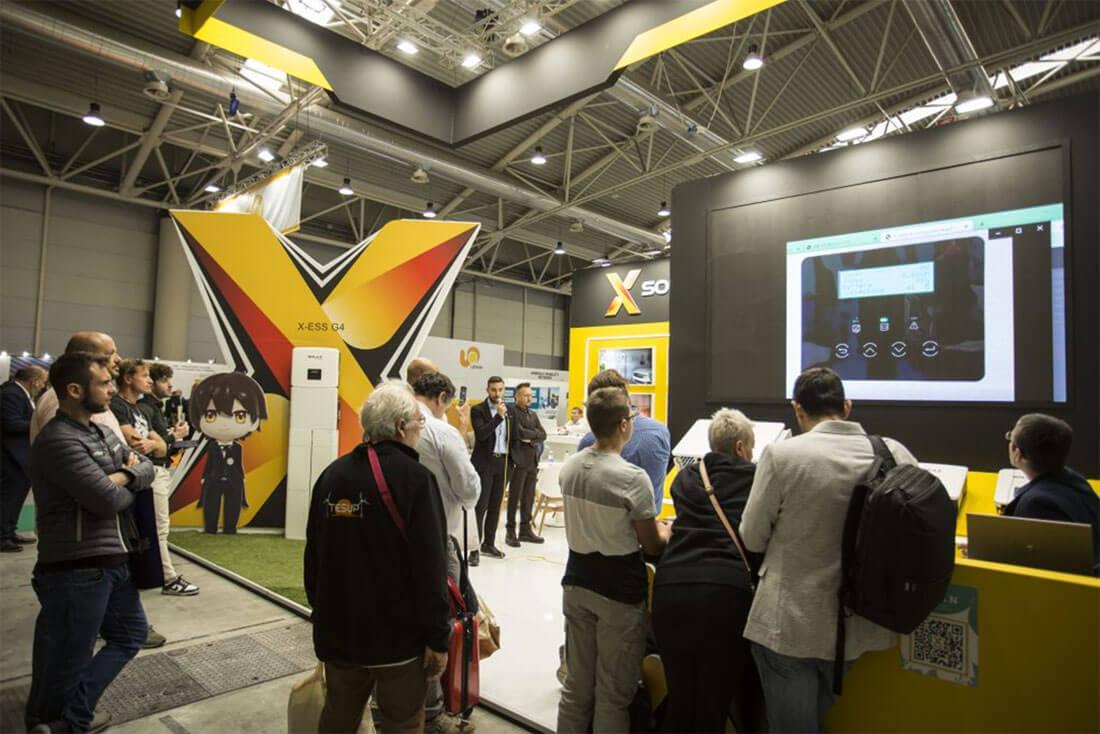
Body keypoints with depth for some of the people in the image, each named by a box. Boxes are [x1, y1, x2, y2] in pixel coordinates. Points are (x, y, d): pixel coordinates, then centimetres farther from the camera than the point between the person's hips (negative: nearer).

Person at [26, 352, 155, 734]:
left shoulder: (102, 432, 11)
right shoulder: (59, 441, -20)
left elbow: (147, 469, 10)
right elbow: (109, 500, -25)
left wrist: (123, 476, -12)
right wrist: (129, 483, -3)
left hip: (112, 562, 10)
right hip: (78, 569, -10)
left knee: (131, 632, 22)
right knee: (68, 659, 8)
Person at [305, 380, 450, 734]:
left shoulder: (332, 474, 1)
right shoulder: (415, 478, -18)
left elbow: (314, 555, 9)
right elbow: (429, 568, -20)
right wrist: (437, 637, -11)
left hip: (338, 628, 6)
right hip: (399, 633, -6)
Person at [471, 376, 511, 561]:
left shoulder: (508, 411, 12)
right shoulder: (478, 410, -5)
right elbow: (481, 434, -19)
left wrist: (510, 462, 12)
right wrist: (498, 416, -24)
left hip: (503, 463, 5)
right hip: (484, 463, -5)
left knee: (495, 506, 11)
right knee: (480, 506, -4)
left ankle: (489, 544, 21)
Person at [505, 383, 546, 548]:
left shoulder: (533, 414, 18)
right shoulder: (512, 412, -7)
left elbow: (543, 435, 9)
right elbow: (518, 433, -19)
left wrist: (531, 439, -9)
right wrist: (535, 432, -5)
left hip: (532, 460, 7)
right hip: (518, 460, -7)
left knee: (529, 497, 10)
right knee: (514, 497, -1)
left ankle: (525, 529, 19)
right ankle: (511, 532, 7)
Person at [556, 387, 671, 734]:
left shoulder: (569, 467, -1)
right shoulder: (633, 478, -21)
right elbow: (653, 546, -11)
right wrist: (664, 529, 11)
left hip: (577, 583, 6)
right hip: (619, 592, -6)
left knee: (576, 684, 18)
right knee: (613, 693, 10)